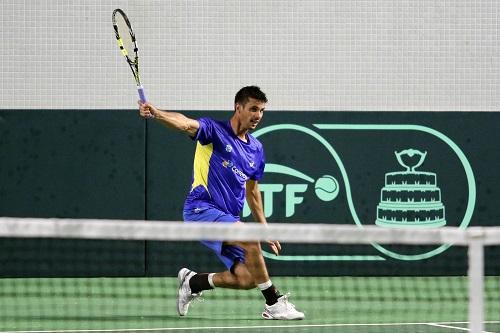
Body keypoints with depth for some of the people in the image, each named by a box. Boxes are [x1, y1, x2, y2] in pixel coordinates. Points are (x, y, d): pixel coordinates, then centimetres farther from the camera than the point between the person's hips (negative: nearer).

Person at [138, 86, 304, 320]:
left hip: (229, 218, 7)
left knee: (246, 279, -7)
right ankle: (274, 304, -18)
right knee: (249, 239, -30)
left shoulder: (256, 149, 14)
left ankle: (193, 282, 18)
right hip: (201, 208, -7)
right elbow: (185, 124, -25)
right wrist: (156, 114, -45)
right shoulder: (215, 130, -5)